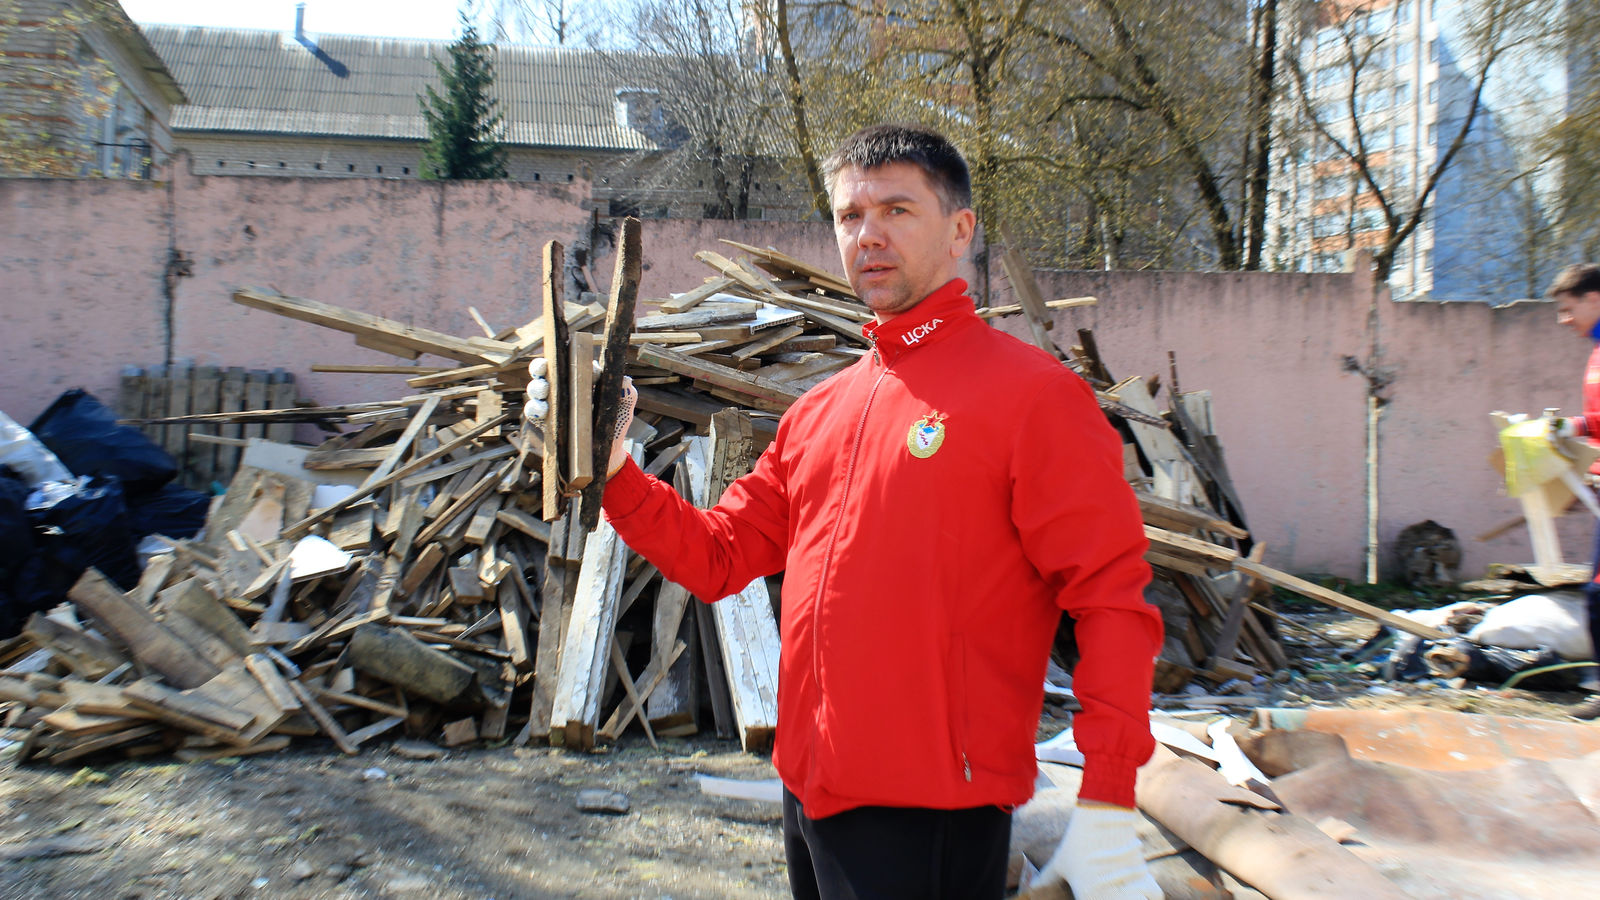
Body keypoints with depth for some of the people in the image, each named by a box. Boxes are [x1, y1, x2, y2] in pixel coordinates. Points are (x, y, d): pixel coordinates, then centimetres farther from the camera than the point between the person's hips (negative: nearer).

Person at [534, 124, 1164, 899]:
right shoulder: (817, 412, 11)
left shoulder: (1031, 392, -10)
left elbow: (1111, 596, -14)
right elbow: (717, 557, 13)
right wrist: (614, 473, -2)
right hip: (809, 795, 7)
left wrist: (1106, 811, -18)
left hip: (929, 815, -7)